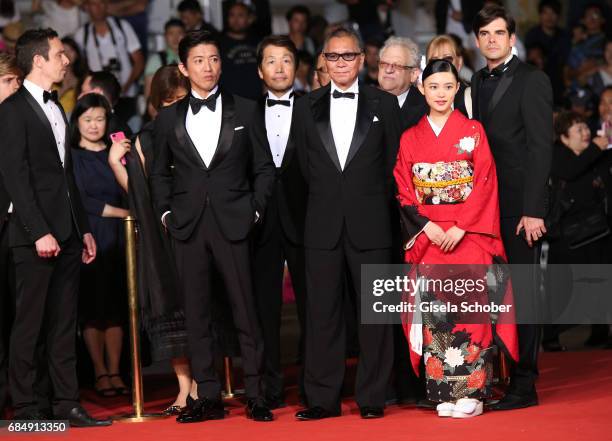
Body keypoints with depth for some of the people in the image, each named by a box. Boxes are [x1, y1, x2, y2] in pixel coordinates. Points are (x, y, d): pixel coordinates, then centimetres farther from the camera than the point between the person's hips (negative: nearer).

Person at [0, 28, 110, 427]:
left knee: (64, 323, 9)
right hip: (36, 235, -8)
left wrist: (84, 228, 17)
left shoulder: (56, 108, 18)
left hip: (67, 233, 8)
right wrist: (39, 232, -19)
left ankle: (67, 403, 12)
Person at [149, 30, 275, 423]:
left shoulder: (245, 111, 5)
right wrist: (166, 212, 4)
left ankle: (255, 395, 4)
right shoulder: (169, 118, 10)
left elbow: (264, 168, 7)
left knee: (246, 310, -2)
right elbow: (160, 173, 16)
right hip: (188, 226, 2)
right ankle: (209, 397, 9)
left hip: (233, 223, -2)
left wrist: (255, 210, -2)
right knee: (196, 313, 4)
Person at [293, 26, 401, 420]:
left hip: (370, 224, -2)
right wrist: (326, 201, 10)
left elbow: (393, 166, 8)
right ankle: (323, 398, 7)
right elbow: (305, 166, 14)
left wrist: (376, 206, 7)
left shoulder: (384, 104, 5)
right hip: (323, 225, 2)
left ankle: (372, 398, 7)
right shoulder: (307, 107, 10)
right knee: (323, 312, 3)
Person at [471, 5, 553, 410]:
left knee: (523, 292, -3)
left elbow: (541, 146, -10)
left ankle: (524, 384, 1)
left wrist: (533, 210, -17)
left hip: (520, 205, -6)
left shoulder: (532, 80, -5)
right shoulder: (478, 83, 15)